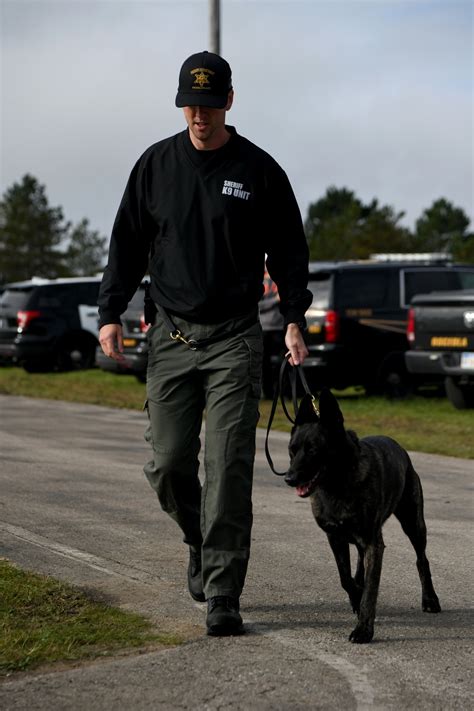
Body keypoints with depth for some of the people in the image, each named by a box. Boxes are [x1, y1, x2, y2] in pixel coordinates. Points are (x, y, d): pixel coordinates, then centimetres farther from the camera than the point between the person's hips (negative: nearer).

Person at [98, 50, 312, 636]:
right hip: (171, 338, 3)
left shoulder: (258, 170, 1)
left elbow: (288, 251, 6)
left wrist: (294, 319, -5)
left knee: (228, 468, -9)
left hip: (234, 339, -2)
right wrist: (110, 313, 2)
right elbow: (127, 243, 12)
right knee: (168, 464, 0)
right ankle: (203, 545, 30)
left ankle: (222, 596, -5)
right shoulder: (155, 165, 7)